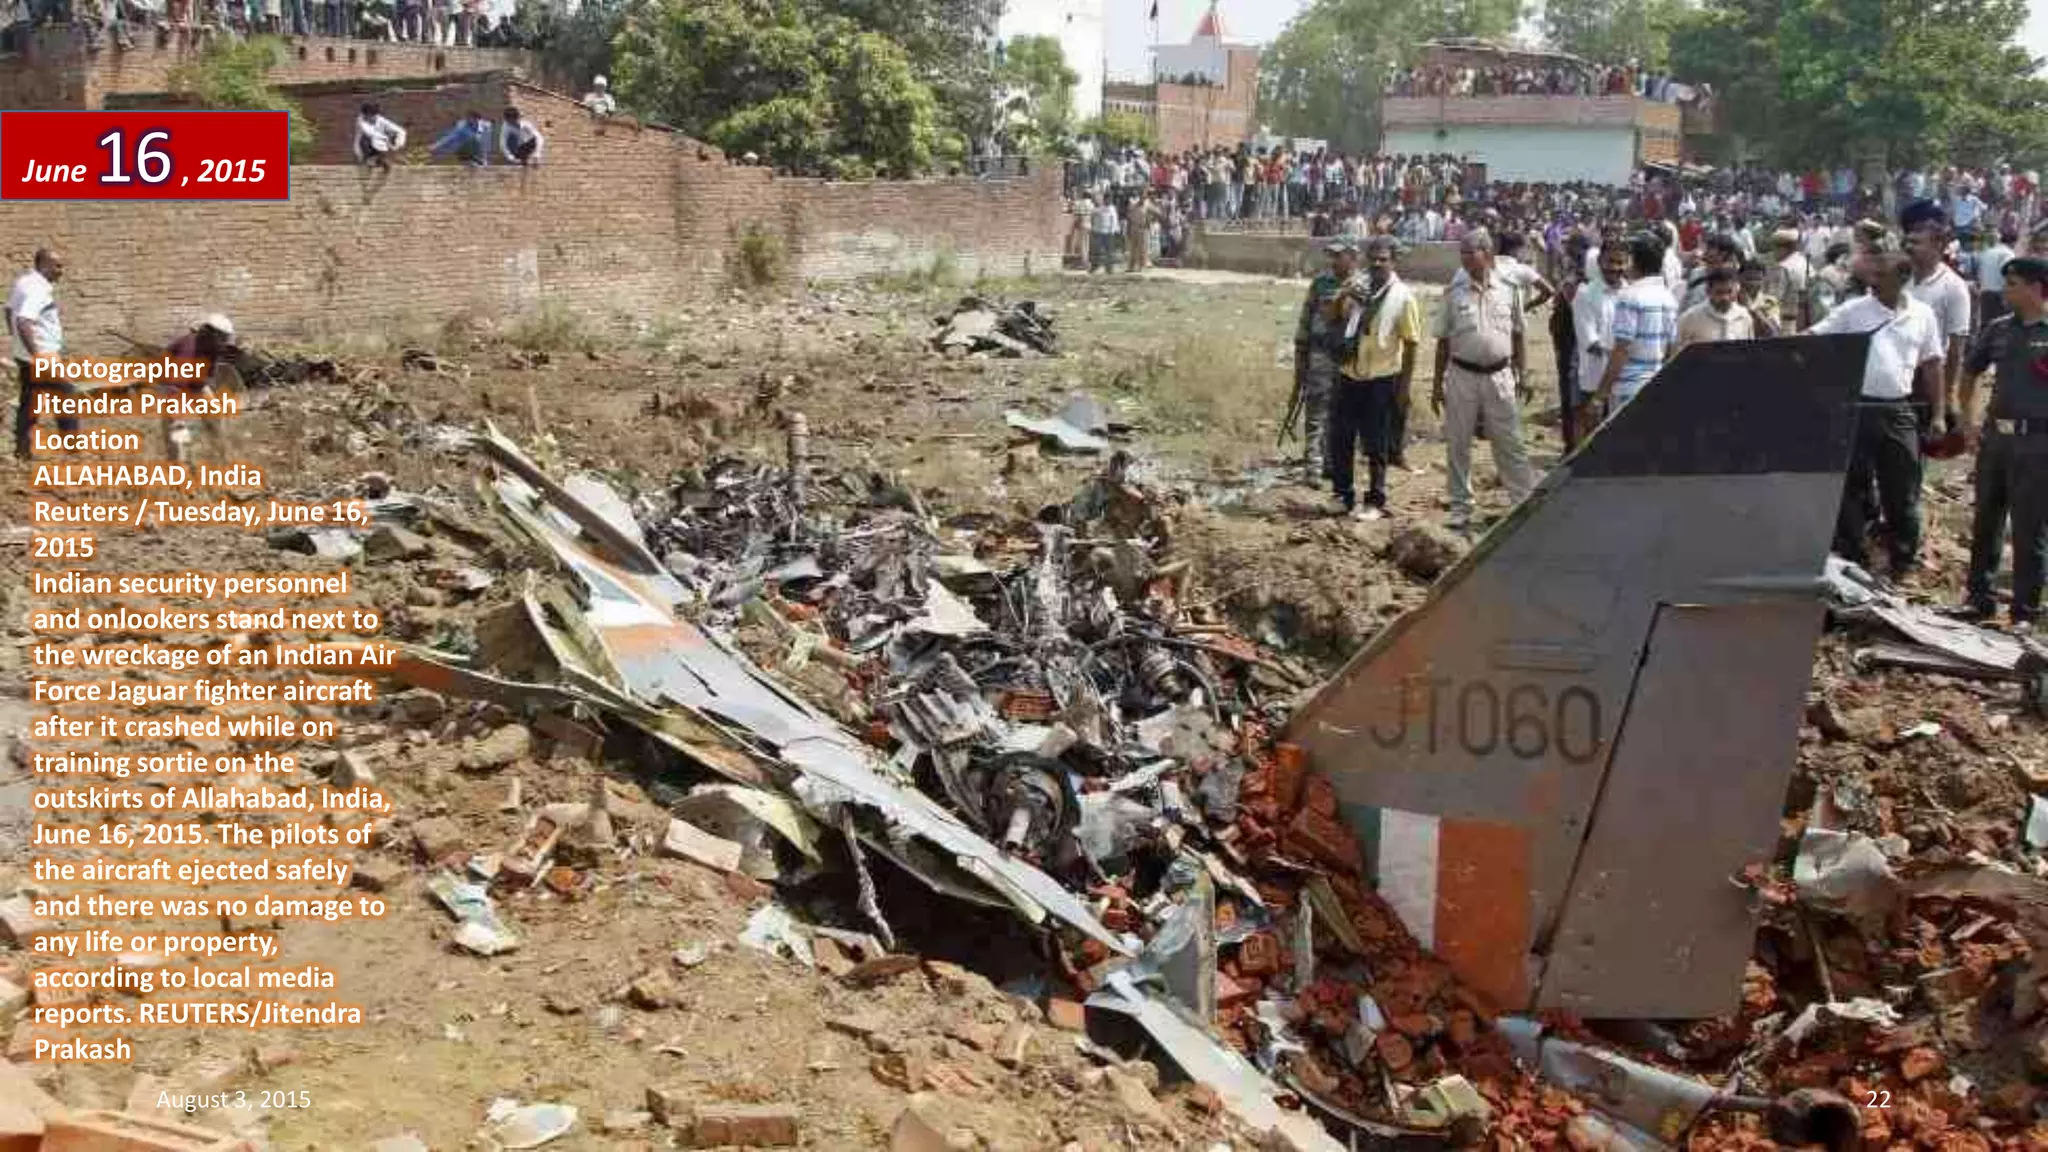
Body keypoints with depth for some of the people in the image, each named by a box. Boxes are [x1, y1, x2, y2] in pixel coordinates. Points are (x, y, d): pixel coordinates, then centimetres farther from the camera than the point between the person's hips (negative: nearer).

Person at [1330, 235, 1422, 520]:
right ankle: (1343, 495, 24)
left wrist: (1405, 386, -8)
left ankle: (1375, 502, 15)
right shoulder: (1359, 288, 6)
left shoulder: (1402, 297, -7)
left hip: (1381, 380, -5)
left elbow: (1411, 344, -5)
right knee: (1340, 440, 9)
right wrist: (1344, 297, -10)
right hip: (1348, 376, 5)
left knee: (1376, 447, 3)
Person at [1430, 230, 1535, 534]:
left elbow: (1516, 335, 10)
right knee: (1458, 445, 5)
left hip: (1499, 375, 0)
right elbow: (1443, 341, 4)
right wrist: (1437, 383, 3)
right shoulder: (1453, 293, 0)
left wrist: (1521, 374, 9)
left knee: (1510, 443, 2)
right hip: (1461, 375, 0)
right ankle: (1461, 506, 15)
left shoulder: (1508, 291, 2)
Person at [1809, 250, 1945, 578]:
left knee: (1902, 490, 7)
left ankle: (1904, 564, 21)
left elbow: (1931, 366, 10)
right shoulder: (1853, 311, -1)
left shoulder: (1922, 315, 5)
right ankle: (1854, 562, 16)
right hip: (1856, 408, -1)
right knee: (1852, 489, 5)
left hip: (1899, 411, 1)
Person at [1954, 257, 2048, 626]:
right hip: (1995, 436, 5)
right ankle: (1979, 597, 24)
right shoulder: (1998, 329, 8)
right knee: (1985, 522, 13)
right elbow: (1970, 373, 20)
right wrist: (1967, 419, 12)